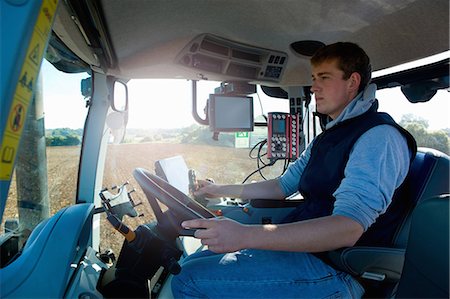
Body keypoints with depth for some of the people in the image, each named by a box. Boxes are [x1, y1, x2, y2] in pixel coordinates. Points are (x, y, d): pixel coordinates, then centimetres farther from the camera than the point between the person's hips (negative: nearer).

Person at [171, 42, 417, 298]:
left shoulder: (379, 136, -14)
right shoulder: (328, 136, 17)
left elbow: (348, 228, -28)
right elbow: (284, 185, 24)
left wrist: (246, 235, -37)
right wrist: (222, 190, 22)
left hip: (333, 267, -9)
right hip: (300, 245, 9)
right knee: (190, 263, 5)